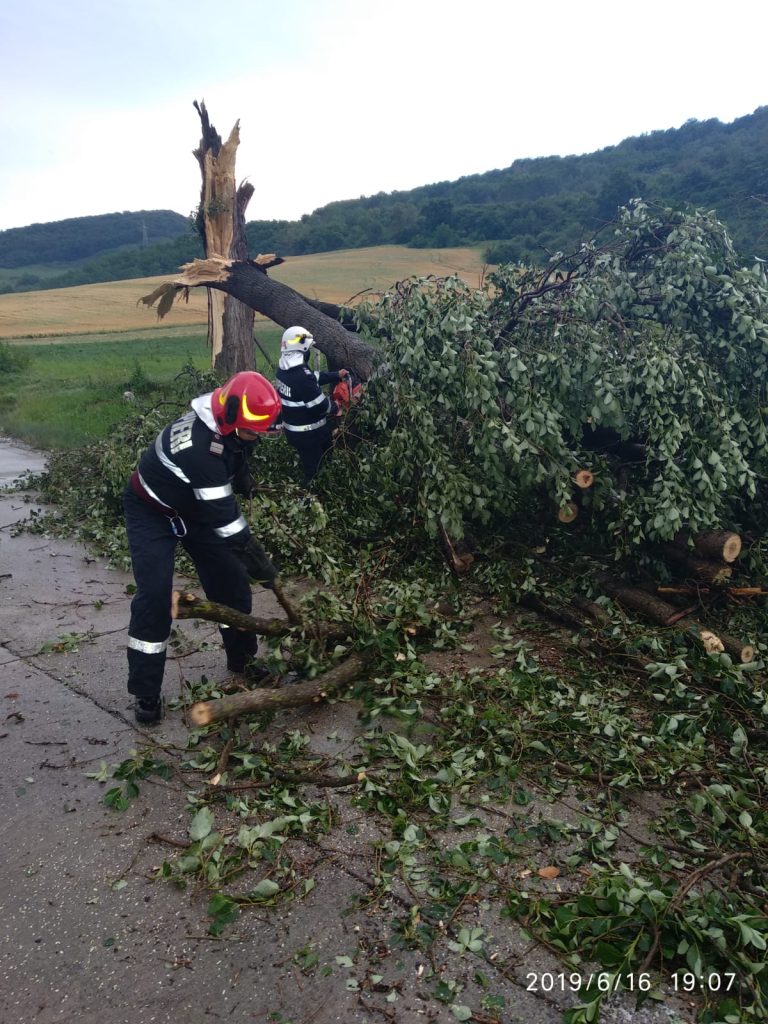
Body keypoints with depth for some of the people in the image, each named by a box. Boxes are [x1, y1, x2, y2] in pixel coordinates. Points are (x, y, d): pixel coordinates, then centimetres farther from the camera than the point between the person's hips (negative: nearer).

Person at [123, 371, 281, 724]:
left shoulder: (229, 425, -15)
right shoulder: (197, 443, -40)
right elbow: (222, 513, -36)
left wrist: (242, 475, -2)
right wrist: (255, 556, -30)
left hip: (196, 507, 8)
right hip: (151, 511, -7)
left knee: (231, 579, 6)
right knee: (154, 597, -15)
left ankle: (241, 659, 26)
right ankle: (146, 693, -2)